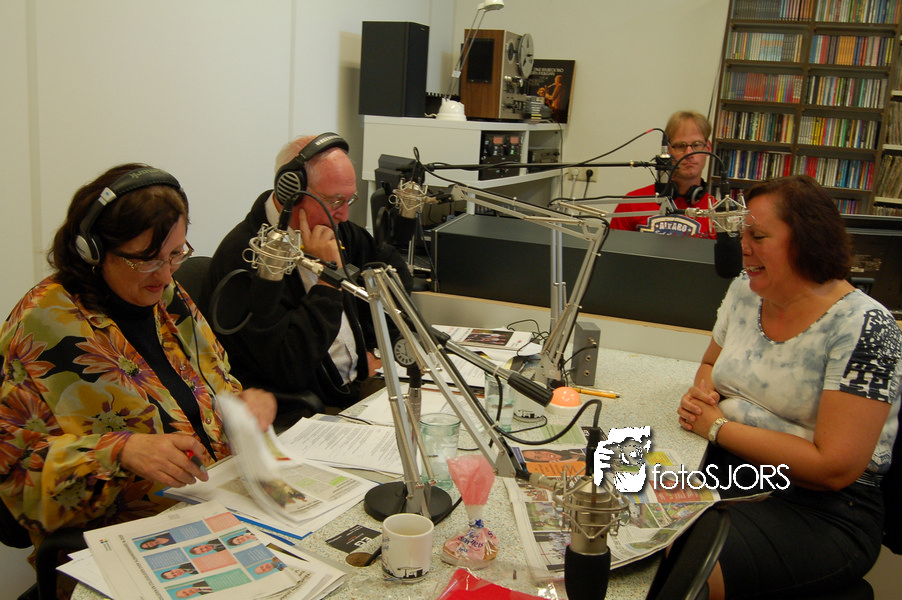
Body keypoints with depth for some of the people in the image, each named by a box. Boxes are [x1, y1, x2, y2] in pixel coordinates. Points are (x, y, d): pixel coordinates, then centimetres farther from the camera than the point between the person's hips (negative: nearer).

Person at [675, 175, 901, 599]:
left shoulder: (863, 327, -16)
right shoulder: (745, 292, 5)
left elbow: (834, 468, -21)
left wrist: (717, 427, -16)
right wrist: (702, 392, -1)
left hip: (822, 511, -6)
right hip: (725, 471, 6)